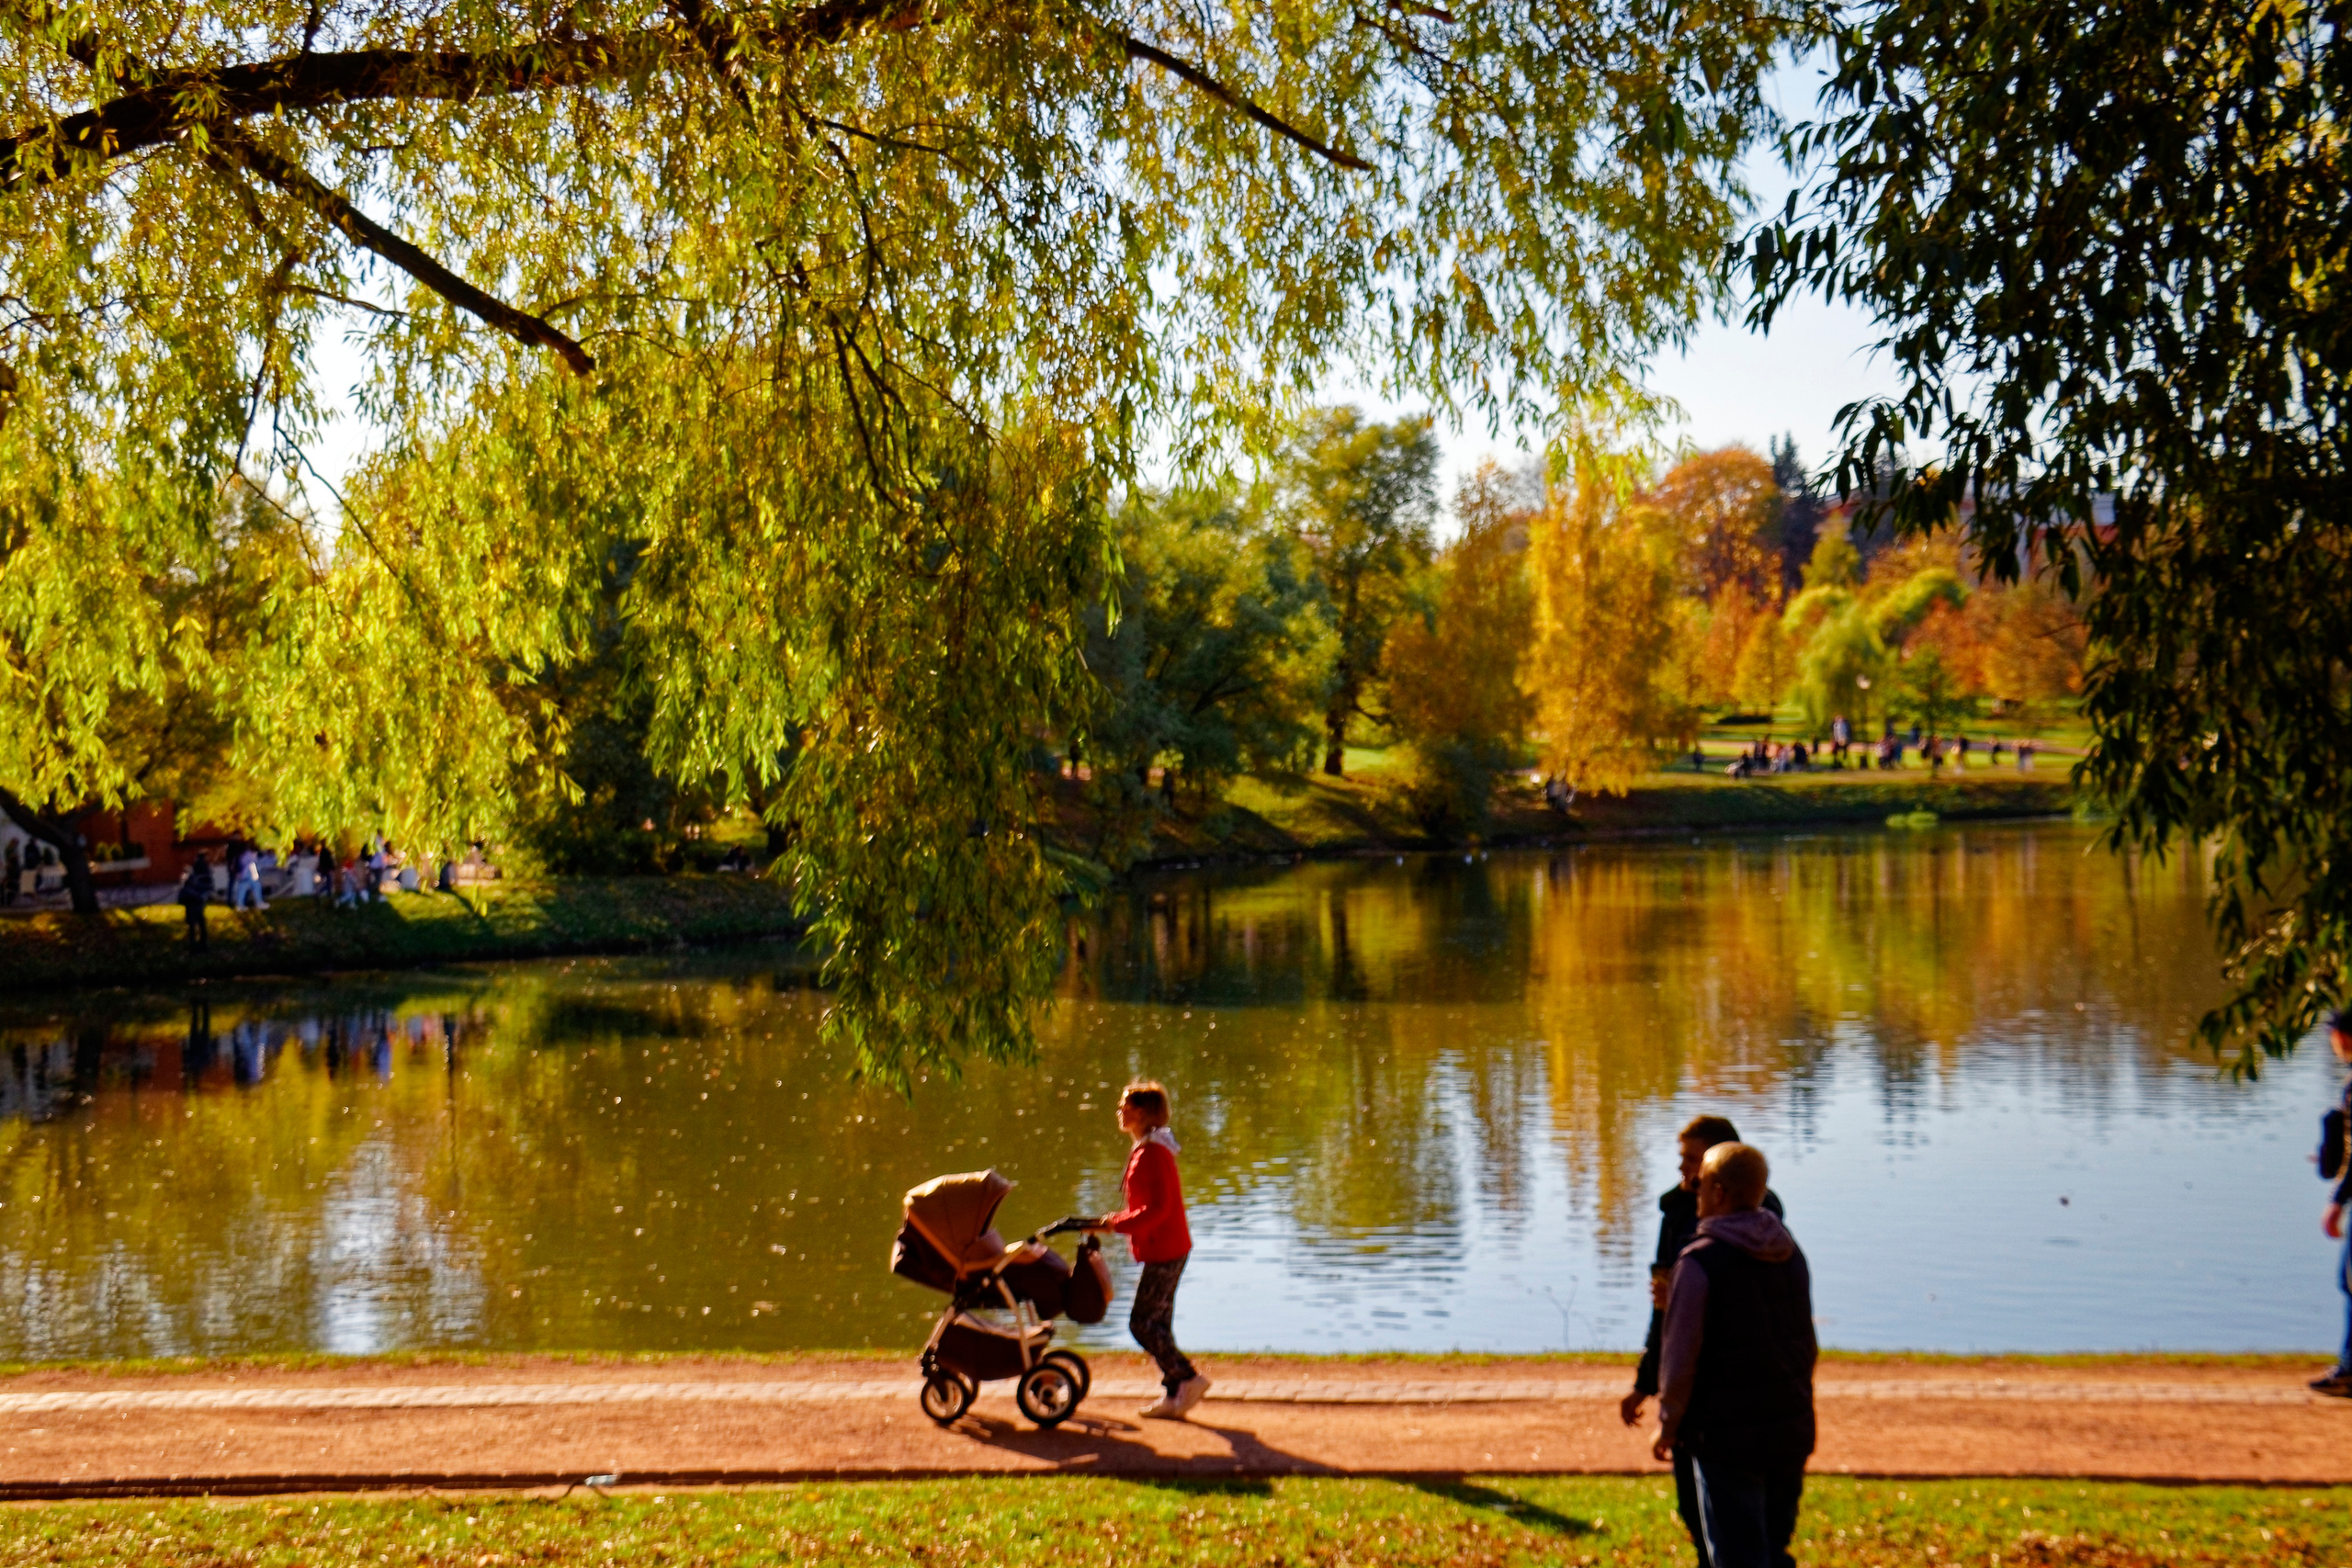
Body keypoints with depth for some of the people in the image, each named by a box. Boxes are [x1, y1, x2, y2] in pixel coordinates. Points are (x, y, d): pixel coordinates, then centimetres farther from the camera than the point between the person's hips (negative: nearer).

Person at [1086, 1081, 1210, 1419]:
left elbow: (1158, 1208, -24)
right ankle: (1174, 1396, 15)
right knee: (1157, 1323, 12)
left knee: (1143, 1323, -7)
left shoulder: (1151, 1153, -18)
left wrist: (1116, 1224, -19)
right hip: (1165, 1248, 10)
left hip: (1164, 1251, -10)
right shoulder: (1147, 1149, 14)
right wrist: (1115, 1221, 13)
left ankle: (1188, 1378, -5)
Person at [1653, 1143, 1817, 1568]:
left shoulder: (1700, 1261, -16)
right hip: (1792, 1429, 6)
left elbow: (1680, 1355, -14)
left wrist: (1668, 1424, 0)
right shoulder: (1791, 1254, 5)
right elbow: (1808, 1346, 13)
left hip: (1728, 1436, -6)